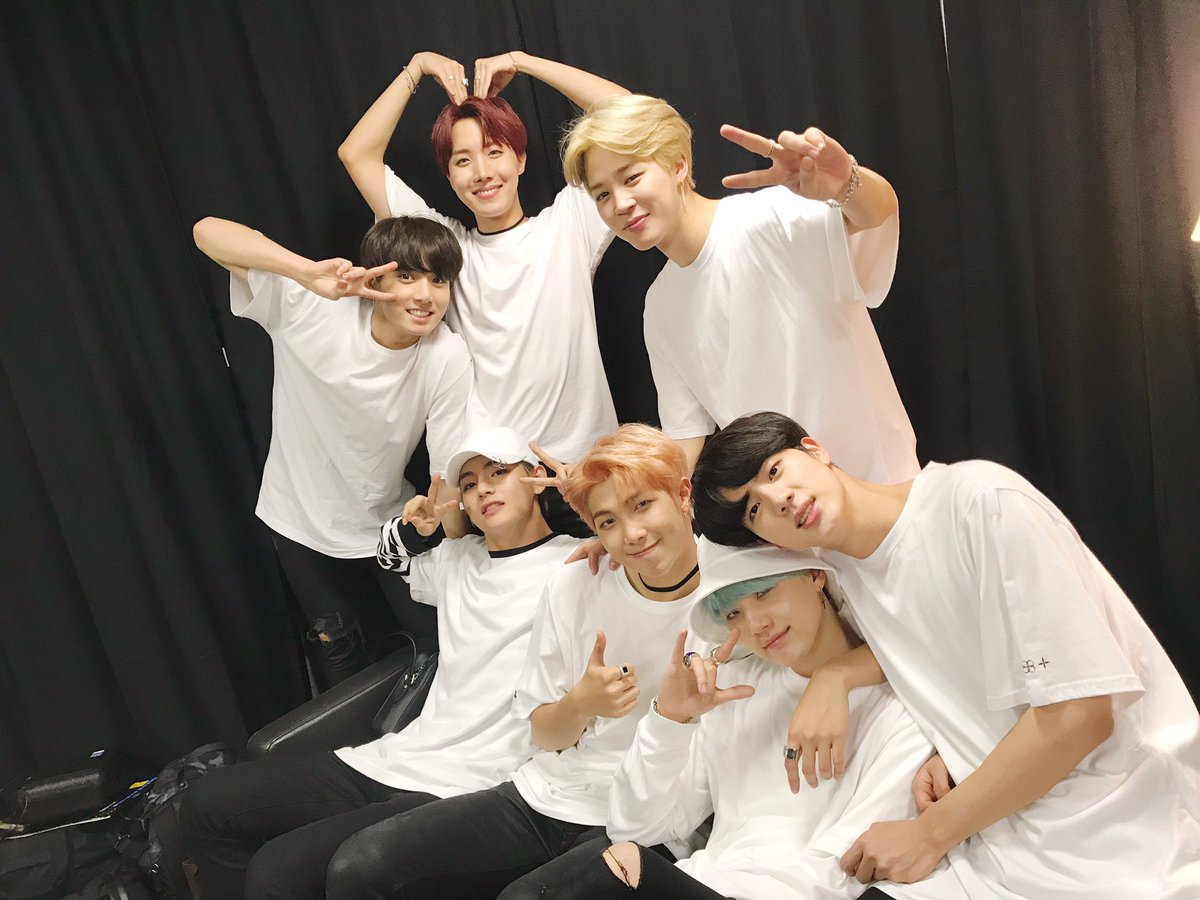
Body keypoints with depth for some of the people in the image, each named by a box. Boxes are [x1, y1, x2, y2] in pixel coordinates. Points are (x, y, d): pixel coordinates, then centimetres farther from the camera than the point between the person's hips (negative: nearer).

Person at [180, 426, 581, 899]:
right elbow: (393, 559, 36)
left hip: (465, 790, -8)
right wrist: (411, 528, 15)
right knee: (207, 805, 10)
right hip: (393, 757, 9)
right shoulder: (459, 558, 15)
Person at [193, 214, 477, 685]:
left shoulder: (447, 355, -24)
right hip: (303, 522, 0)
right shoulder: (311, 308, -26)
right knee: (334, 640, 19)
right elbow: (207, 231, -32)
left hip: (387, 521, 0)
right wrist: (309, 273, -47)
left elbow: (450, 469, -19)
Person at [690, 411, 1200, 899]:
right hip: (1003, 840, 6)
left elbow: (1079, 713, -19)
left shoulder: (980, 499, -17)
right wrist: (948, 752, -3)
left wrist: (931, 831, -12)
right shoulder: (841, 570, 5)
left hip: (1118, 848, -6)